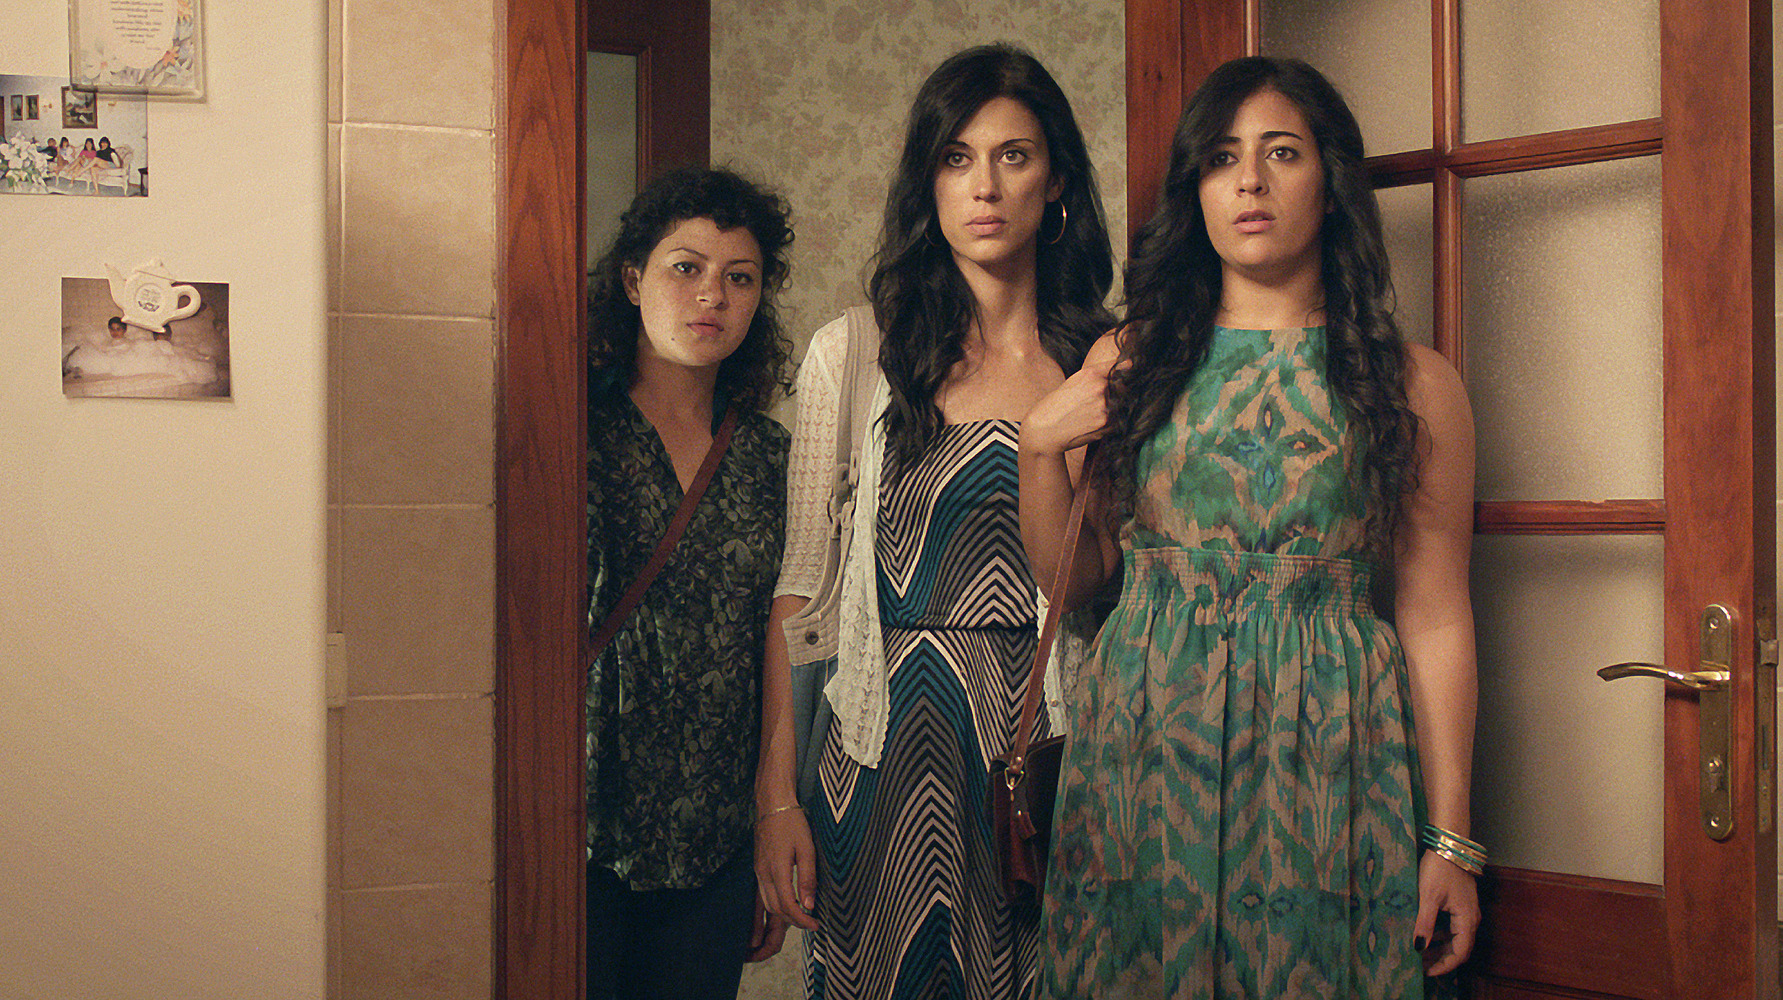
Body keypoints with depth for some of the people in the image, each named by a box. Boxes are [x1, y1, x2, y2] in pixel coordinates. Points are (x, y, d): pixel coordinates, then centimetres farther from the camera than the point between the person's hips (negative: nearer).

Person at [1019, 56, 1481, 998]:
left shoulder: (1411, 383, 3)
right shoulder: (1128, 363, 9)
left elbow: (1435, 618, 0)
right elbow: (1071, 580, 11)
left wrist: (1450, 839, -2)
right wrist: (1039, 447, -4)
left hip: (1322, 752, -1)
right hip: (1141, 742, 2)